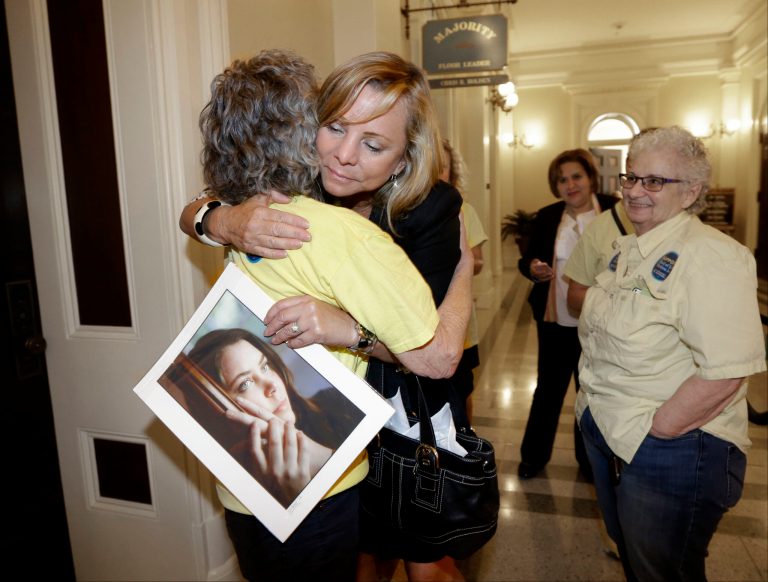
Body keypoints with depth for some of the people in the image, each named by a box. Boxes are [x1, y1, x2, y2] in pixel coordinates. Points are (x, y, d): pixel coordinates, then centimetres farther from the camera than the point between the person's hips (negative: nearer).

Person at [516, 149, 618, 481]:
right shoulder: (547, 217, 2)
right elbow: (526, 259, 6)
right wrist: (532, 268, -16)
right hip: (555, 319, 2)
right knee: (548, 388, 14)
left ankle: (590, 459, 36)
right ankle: (534, 455, 31)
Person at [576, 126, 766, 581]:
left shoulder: (711, 256, -21)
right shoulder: (628, 249, 7)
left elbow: (725, 371, -28)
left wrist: (656, 432, -20)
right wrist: (594, 404, 8)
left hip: (671, 452, -8)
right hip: (607, 433, 8)